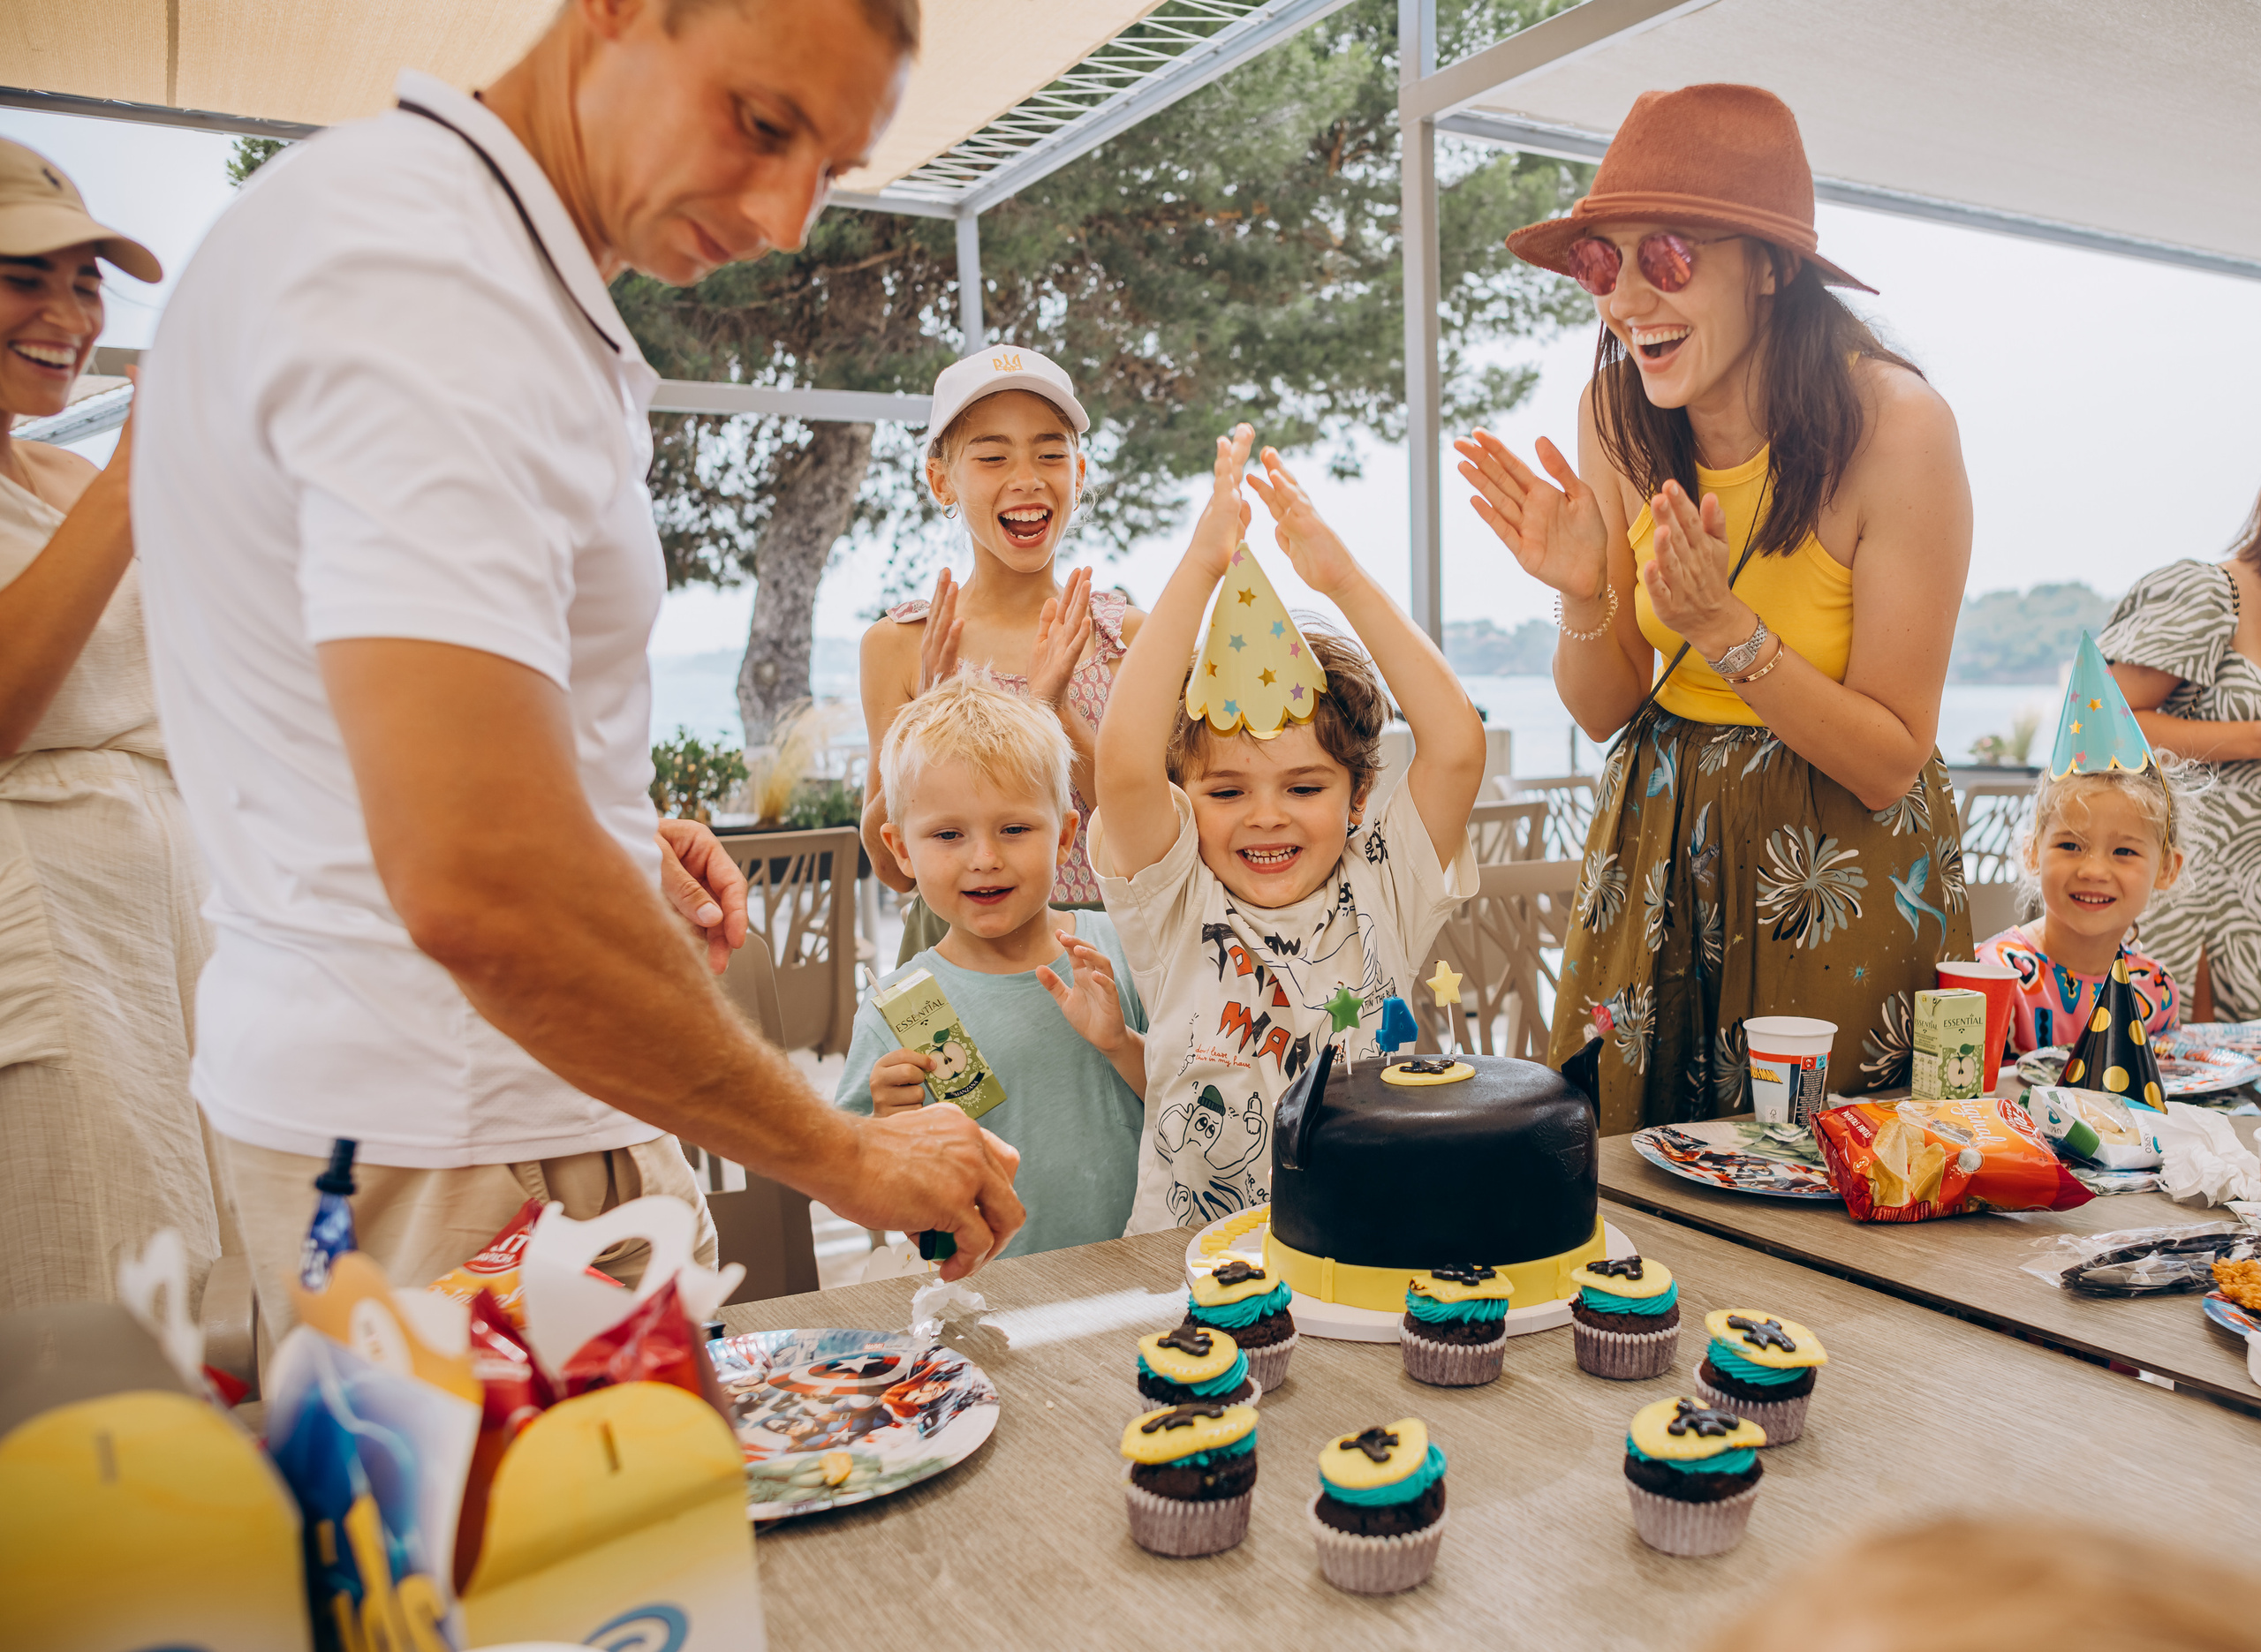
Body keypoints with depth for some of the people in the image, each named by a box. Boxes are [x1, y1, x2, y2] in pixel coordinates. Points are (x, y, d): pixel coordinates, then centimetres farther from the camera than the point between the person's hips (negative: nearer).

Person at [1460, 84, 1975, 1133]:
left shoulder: (1895, 427, -21)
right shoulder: (1616, 419, -9)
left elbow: (1891, 762, -17)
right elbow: (1603, 713, -2)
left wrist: (1725, 629, -29)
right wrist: (1583, 599, -22)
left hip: (1849, 867, -3)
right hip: (1657, 852, 4)